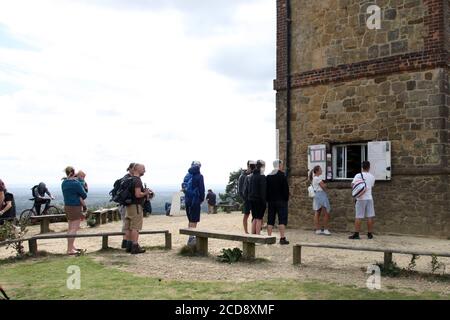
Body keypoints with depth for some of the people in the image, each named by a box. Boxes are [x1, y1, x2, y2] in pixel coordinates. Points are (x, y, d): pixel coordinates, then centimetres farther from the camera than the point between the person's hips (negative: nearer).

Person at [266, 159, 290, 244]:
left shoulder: (268, 176, 10)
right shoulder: (282, 175, -8)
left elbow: (266, 189, 12)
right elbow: (286, 188, -11)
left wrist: (268, 199, 16)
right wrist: (286, 198, -3)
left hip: (271, 201, 6)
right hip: (281, 201, -6)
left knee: (270, 220, 9)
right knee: (282, 219, -4)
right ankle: (282, 238, -8)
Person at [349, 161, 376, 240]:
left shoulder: (358, 175, -4)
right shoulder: (372, 177, 9)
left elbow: (352, 184, -15)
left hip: (361, 199, -3)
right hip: (369, 198, 3)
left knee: (358, 217, -1)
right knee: (370, 217, 6)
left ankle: (356, 234, -2)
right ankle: (370, 234, 9)